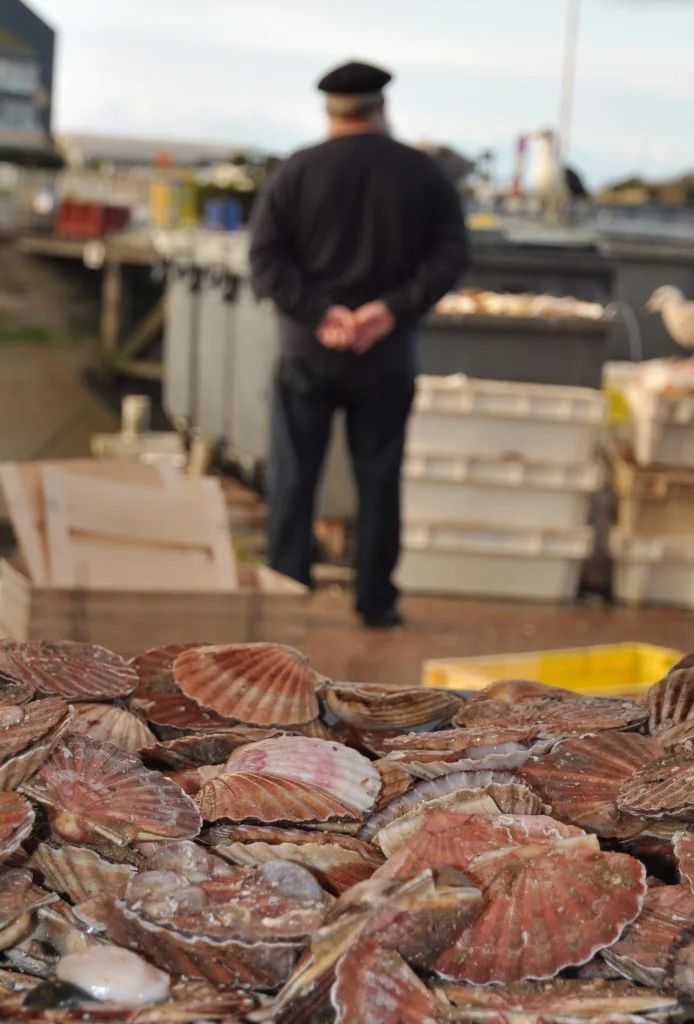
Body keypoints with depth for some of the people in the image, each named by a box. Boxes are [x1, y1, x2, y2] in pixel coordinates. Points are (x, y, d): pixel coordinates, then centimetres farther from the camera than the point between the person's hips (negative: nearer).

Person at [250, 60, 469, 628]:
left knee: (294, 476, 7)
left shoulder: (297, 171, -1)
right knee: (379, 479, 9)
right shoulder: (424, 174, 2)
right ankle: (376, 600, 12)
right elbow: (451, 255, -5)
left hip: (309, 347, -1)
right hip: (387, 350, 1)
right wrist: (393, 309, -12)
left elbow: (266, 258, -9)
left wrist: (318, 312, -14)